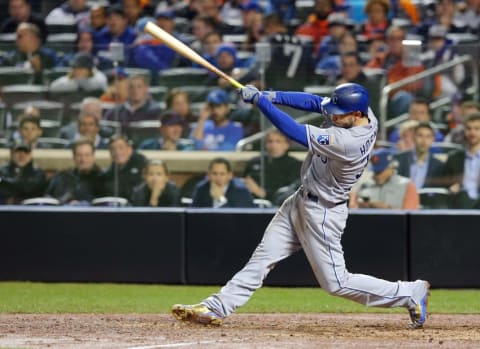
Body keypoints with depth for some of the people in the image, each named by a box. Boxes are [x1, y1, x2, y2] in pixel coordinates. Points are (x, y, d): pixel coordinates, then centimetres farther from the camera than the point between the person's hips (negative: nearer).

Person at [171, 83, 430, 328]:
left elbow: (294, 131, -31)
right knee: (263, 257, 9)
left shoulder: (346, 142, -34)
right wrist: (272, 96, -15)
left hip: (321, 213, -9)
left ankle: (410, 294, 12)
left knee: (336, 283, 2)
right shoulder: (365, 115, -9)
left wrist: (259, 100, -23)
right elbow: (316, 102, -3)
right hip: (301, 201, 9)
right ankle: (218, 307, 13)